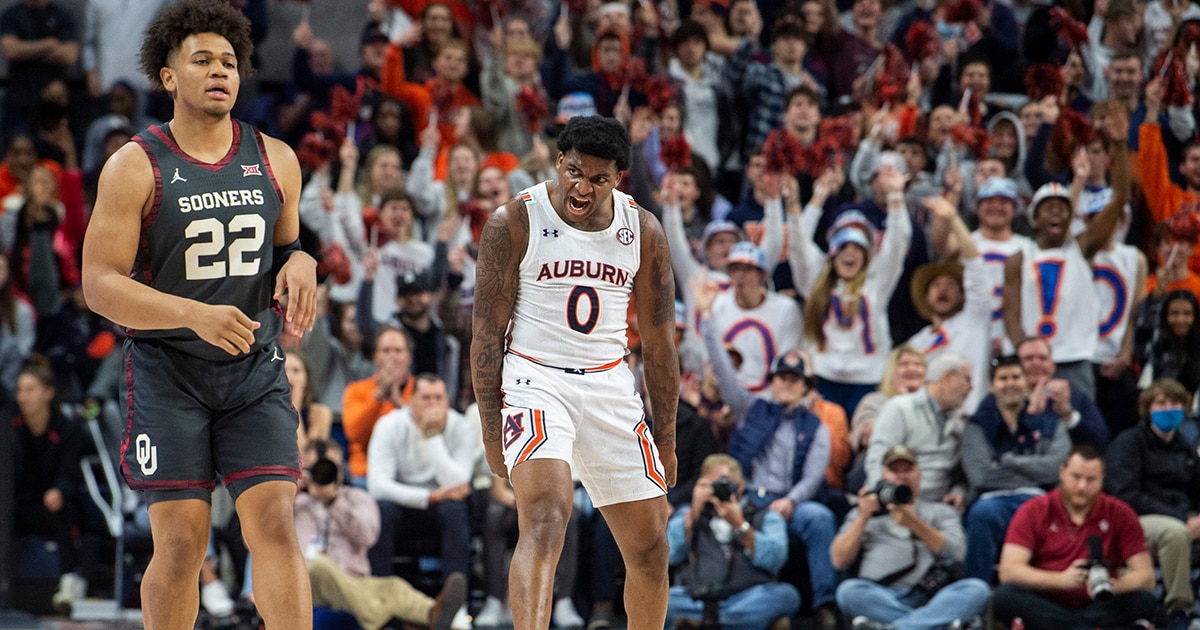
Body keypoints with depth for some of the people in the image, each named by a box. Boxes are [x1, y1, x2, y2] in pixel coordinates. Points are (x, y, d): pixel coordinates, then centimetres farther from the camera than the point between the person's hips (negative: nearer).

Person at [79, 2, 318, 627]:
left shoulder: (275, 160, 7)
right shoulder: (136, 167, -7)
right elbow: (99, 284, -12)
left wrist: (300, 261, -5)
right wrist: (195, 314, -25)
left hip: (255, 370, 3)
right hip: (167, 371, -3)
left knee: (276, 523, -9)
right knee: (181, 542, -5)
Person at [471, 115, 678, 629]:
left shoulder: (644, 231, 2)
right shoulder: (514, 224, -9)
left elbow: (658, 342, 9)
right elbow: (487, 334, -6)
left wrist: (666, 442, 9)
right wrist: (491, 433, -9)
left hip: (610, 385, 5)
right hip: (536, 379, -5)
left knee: (650, 547, 6)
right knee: (546, 517, -27)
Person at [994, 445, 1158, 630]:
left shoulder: (1119, 513, 5)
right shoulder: (1034, 511, 2)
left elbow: (1146, 576, -2)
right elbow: (1008, 571, -10)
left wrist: (1113, 586, -25)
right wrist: (1061, 579, -26)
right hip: (1045, 607, -1)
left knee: (1145, 601, -26)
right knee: (1005, 596, -31)